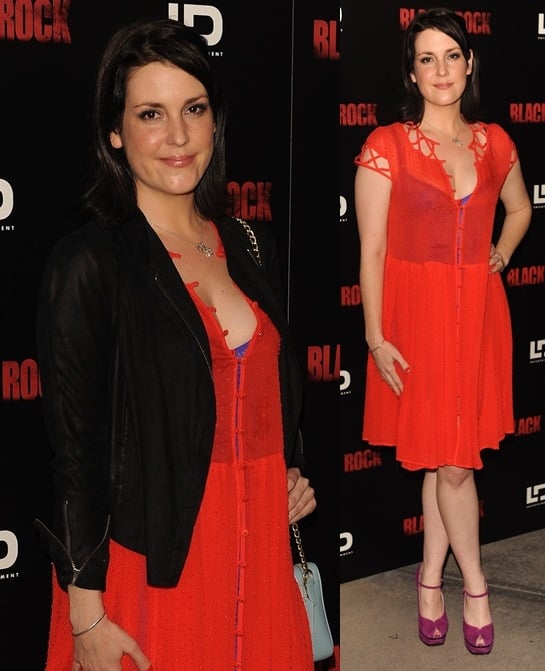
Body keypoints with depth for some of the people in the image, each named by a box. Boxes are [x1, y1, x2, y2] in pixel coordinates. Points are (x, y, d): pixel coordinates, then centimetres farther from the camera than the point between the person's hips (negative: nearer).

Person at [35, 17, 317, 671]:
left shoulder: (251, 247, 7)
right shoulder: (86, 263, -12)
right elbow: (74, 448, -13)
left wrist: (293, 473, 3)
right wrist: (87, 617, -14)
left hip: (259, 545, 6)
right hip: (149, 561, -6)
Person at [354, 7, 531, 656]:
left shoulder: (494, 142, 5)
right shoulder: (386, 146, -8)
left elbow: (519, 209, 25)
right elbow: (372, 249, -8)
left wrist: (498, 257, 7)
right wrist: (376, 338, -11)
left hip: (478, 310, 3)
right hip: (416, 313, -3)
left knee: (448, 458, 8)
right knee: (451, 462, 2)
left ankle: (432, 576, 24)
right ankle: (474, 585, 19)